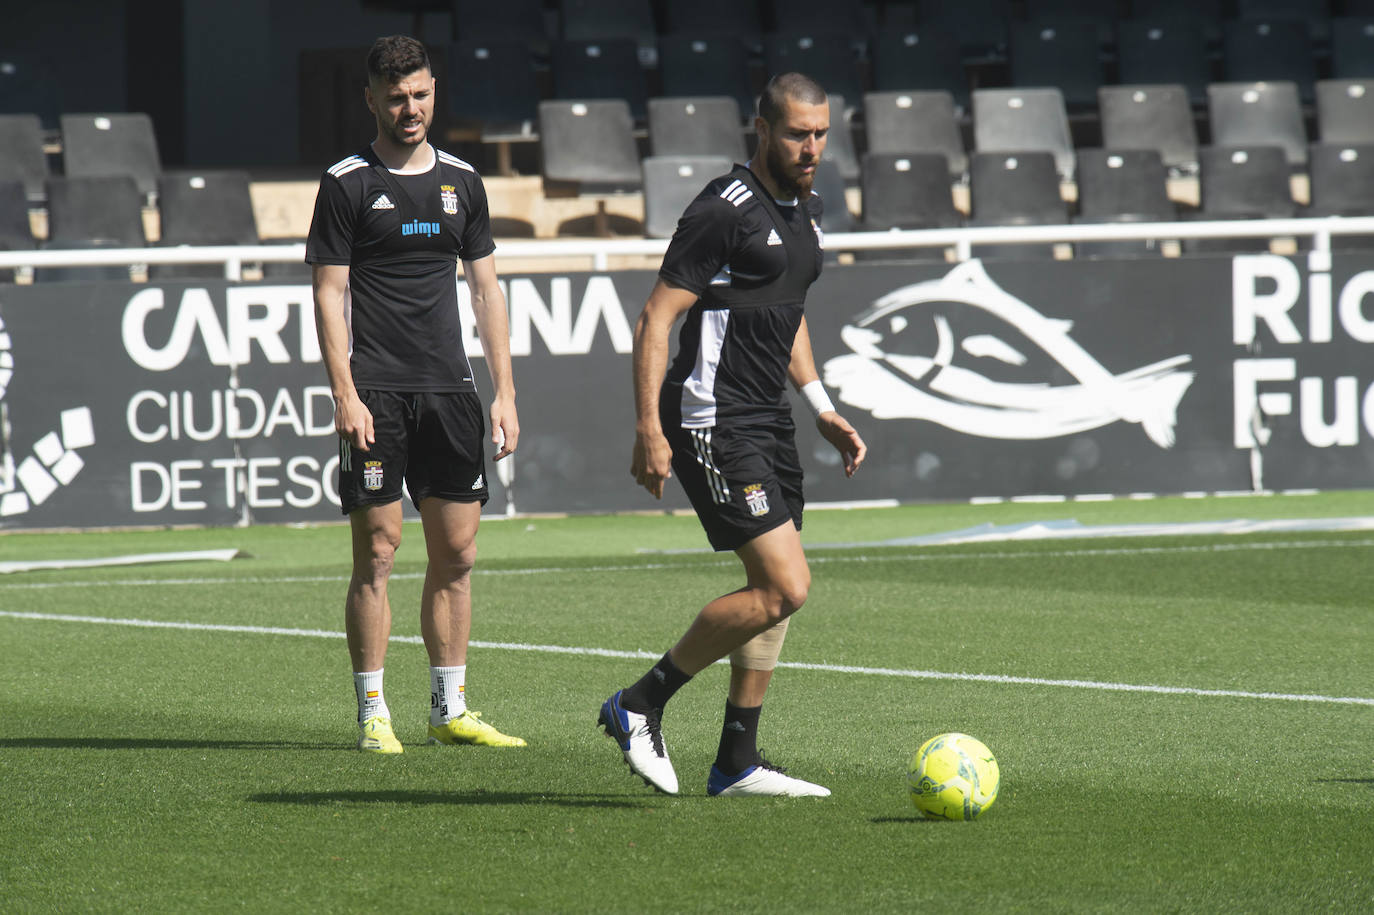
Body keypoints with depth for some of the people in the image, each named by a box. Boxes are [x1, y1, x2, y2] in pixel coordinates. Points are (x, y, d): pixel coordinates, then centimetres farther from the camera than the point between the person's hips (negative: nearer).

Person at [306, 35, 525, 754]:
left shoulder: (460, 182, 13)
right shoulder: (347, 184, -1)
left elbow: (485, 288, 16)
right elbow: (329, 294, -4)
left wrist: (504, 391, 10)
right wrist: (345, 395, -13)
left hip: (449, 389, 5)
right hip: (377, 391, -5)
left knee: (456, 553, 5)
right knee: (377, 549, -5)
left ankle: (450, 710, 12)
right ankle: (372, 715, -1)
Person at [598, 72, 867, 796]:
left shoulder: (806, 212, 14)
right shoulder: (724, 210, -14)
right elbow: (656, 317, -15)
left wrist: (823, 410, 21)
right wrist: (649, 430, -21)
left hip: (768, 422, 10)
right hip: (714, 422, -10)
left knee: (773, 591, 10)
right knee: (784, 586, -15)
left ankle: (737, 763, 17)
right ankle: (639, 707, -5)